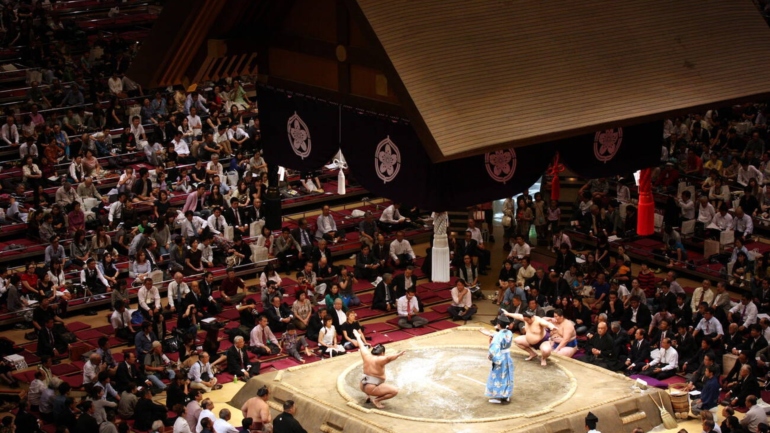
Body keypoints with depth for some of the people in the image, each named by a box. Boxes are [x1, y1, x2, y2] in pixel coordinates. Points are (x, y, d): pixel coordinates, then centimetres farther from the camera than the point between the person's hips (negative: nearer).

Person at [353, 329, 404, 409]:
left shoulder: (367, 355, 0)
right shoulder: (379, 360, -19)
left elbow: (361, 346, 16)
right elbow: (388, 358, -38)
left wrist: (357, 336, 33)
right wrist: (398, 355, -52)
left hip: (363, 386, 9)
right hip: (371, 388, -9)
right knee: (395, 391, -13)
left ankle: (369, 396, 22)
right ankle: (376, 400, -10)